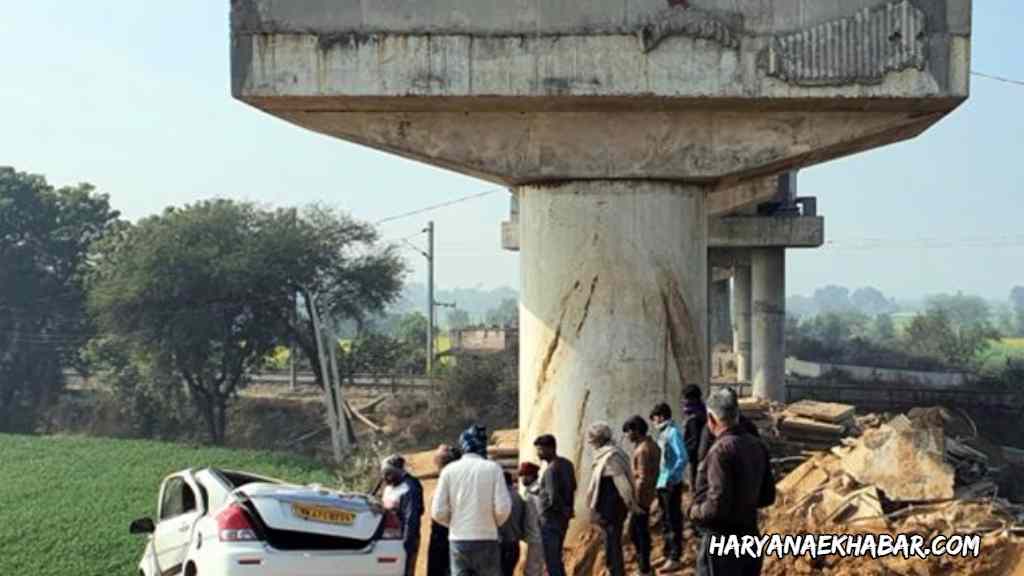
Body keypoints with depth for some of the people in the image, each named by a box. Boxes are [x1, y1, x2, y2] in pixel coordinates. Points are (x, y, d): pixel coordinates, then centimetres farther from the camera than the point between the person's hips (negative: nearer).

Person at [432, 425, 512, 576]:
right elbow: (503, 508, -10)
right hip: (486, 540, -2)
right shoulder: (493, 468, -4)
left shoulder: (449, 470, 1)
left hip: (458, 540, 2)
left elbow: (437, 512, -2)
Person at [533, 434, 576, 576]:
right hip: (564, 517, 9)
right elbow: (572, 487, 17)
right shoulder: (566, 464, 7)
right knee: (557, 558, 17)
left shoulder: (551, 469, -20)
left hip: (551, 519, -9)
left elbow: (553, 497, -25)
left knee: (551, 560, -4)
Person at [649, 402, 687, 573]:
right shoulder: (663, 433, 12)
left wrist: (670, 479, -23)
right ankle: (668, 554, 26)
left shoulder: (673, 432, -14)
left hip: (671, 484, -9)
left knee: (673, 521, -3)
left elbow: (682, 458, -21)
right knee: (665, 521, 17)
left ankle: (675, 558, 1)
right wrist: (659, 480, 13)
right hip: (662, 483, 9)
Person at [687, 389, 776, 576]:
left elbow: (717, 506, -24)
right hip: (750, 536, 8)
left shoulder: (722, 450, -20)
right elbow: (767, 496, 12)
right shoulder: (756, 445, 5)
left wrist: (693, 512, -6)